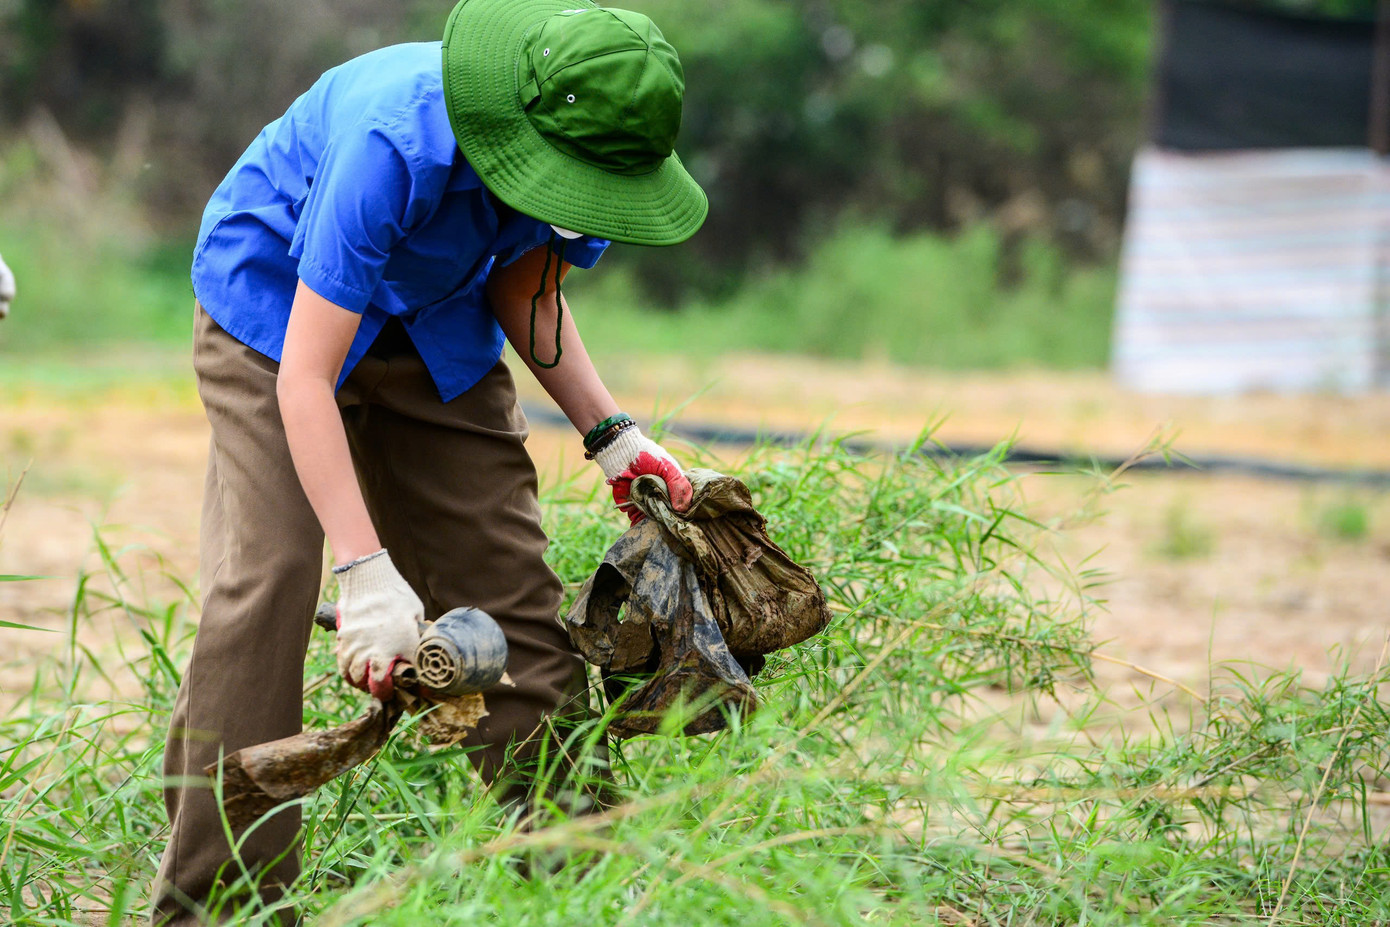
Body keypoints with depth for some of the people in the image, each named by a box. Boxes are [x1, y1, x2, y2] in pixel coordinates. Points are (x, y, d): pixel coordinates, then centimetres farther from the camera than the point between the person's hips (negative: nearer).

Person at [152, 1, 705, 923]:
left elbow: (524, 291, 1)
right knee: (263, 577, -18)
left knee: (505, 570, -2)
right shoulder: (398, 145, -40)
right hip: (277, 307, -6)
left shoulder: (589, 155, -20)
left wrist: (609, 431, -12)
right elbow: (305, 376, -38)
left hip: (430, 322, 6)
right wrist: (366, 572, -41)